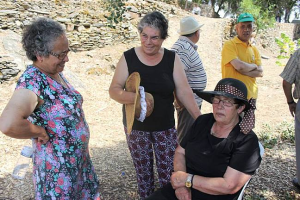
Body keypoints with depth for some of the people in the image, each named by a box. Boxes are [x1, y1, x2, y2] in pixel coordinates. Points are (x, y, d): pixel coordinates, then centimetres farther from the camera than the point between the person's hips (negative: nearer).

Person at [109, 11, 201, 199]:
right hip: (136, 126, 0)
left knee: (169, 173, 7)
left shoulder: (172, 58, -6)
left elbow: (184, 92, -7)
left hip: (165, 126, 0)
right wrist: (134, 97, -30)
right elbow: (114, 90, -9)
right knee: (143, 173, 15)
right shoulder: (128, 57, -9)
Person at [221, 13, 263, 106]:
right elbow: (239, 66, -20)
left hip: (251, 95, 6)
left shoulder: (254, 49, 12)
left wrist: (243, 70, -13)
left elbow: (259, 72, 2)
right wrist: (253, 66, -1)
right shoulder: (229, 45, -6)